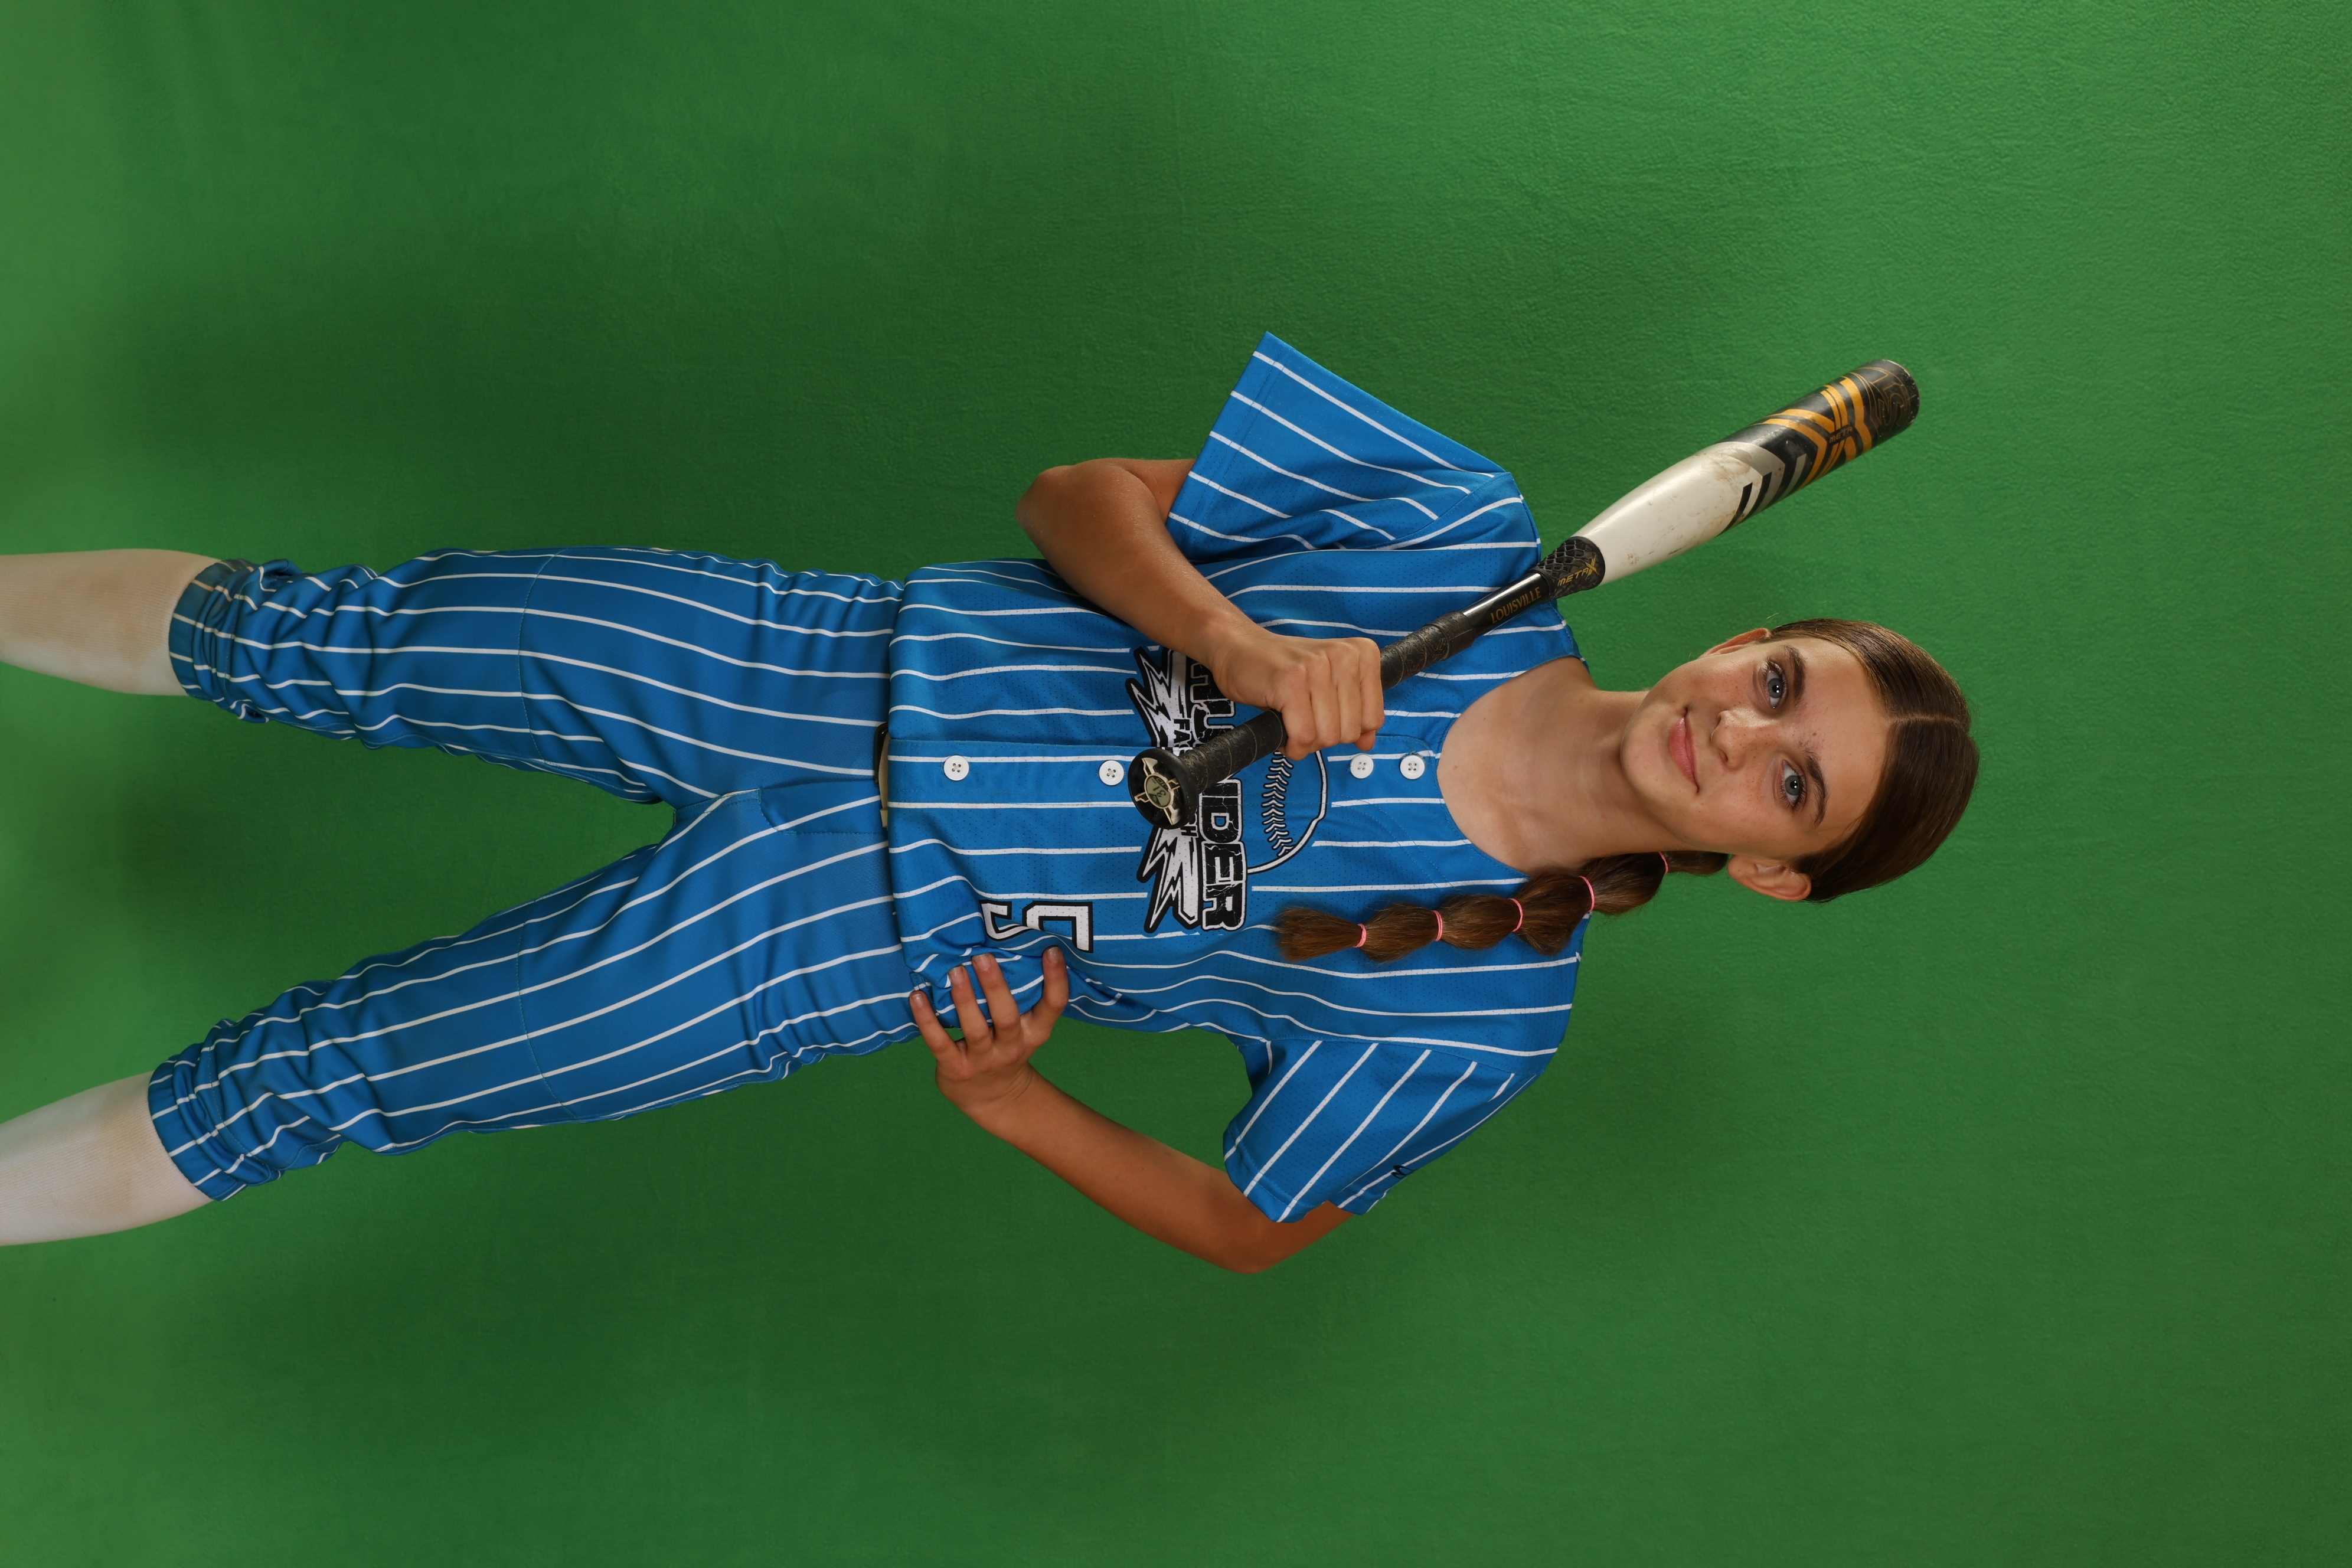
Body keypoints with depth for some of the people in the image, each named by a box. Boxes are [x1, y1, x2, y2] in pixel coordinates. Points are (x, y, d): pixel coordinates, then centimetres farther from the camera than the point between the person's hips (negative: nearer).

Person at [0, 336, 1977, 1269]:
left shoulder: (1484, 1019, -10)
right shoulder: (1466, 532, -8)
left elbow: (1248, 1225, -1)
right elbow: (1081, 498, -4)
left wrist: (1010, 1102, -12)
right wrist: (1234, 644, -23)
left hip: (869, 943, -2)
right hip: (820, 659, 2)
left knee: (306, 1075, -4)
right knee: (324, 634, 2)